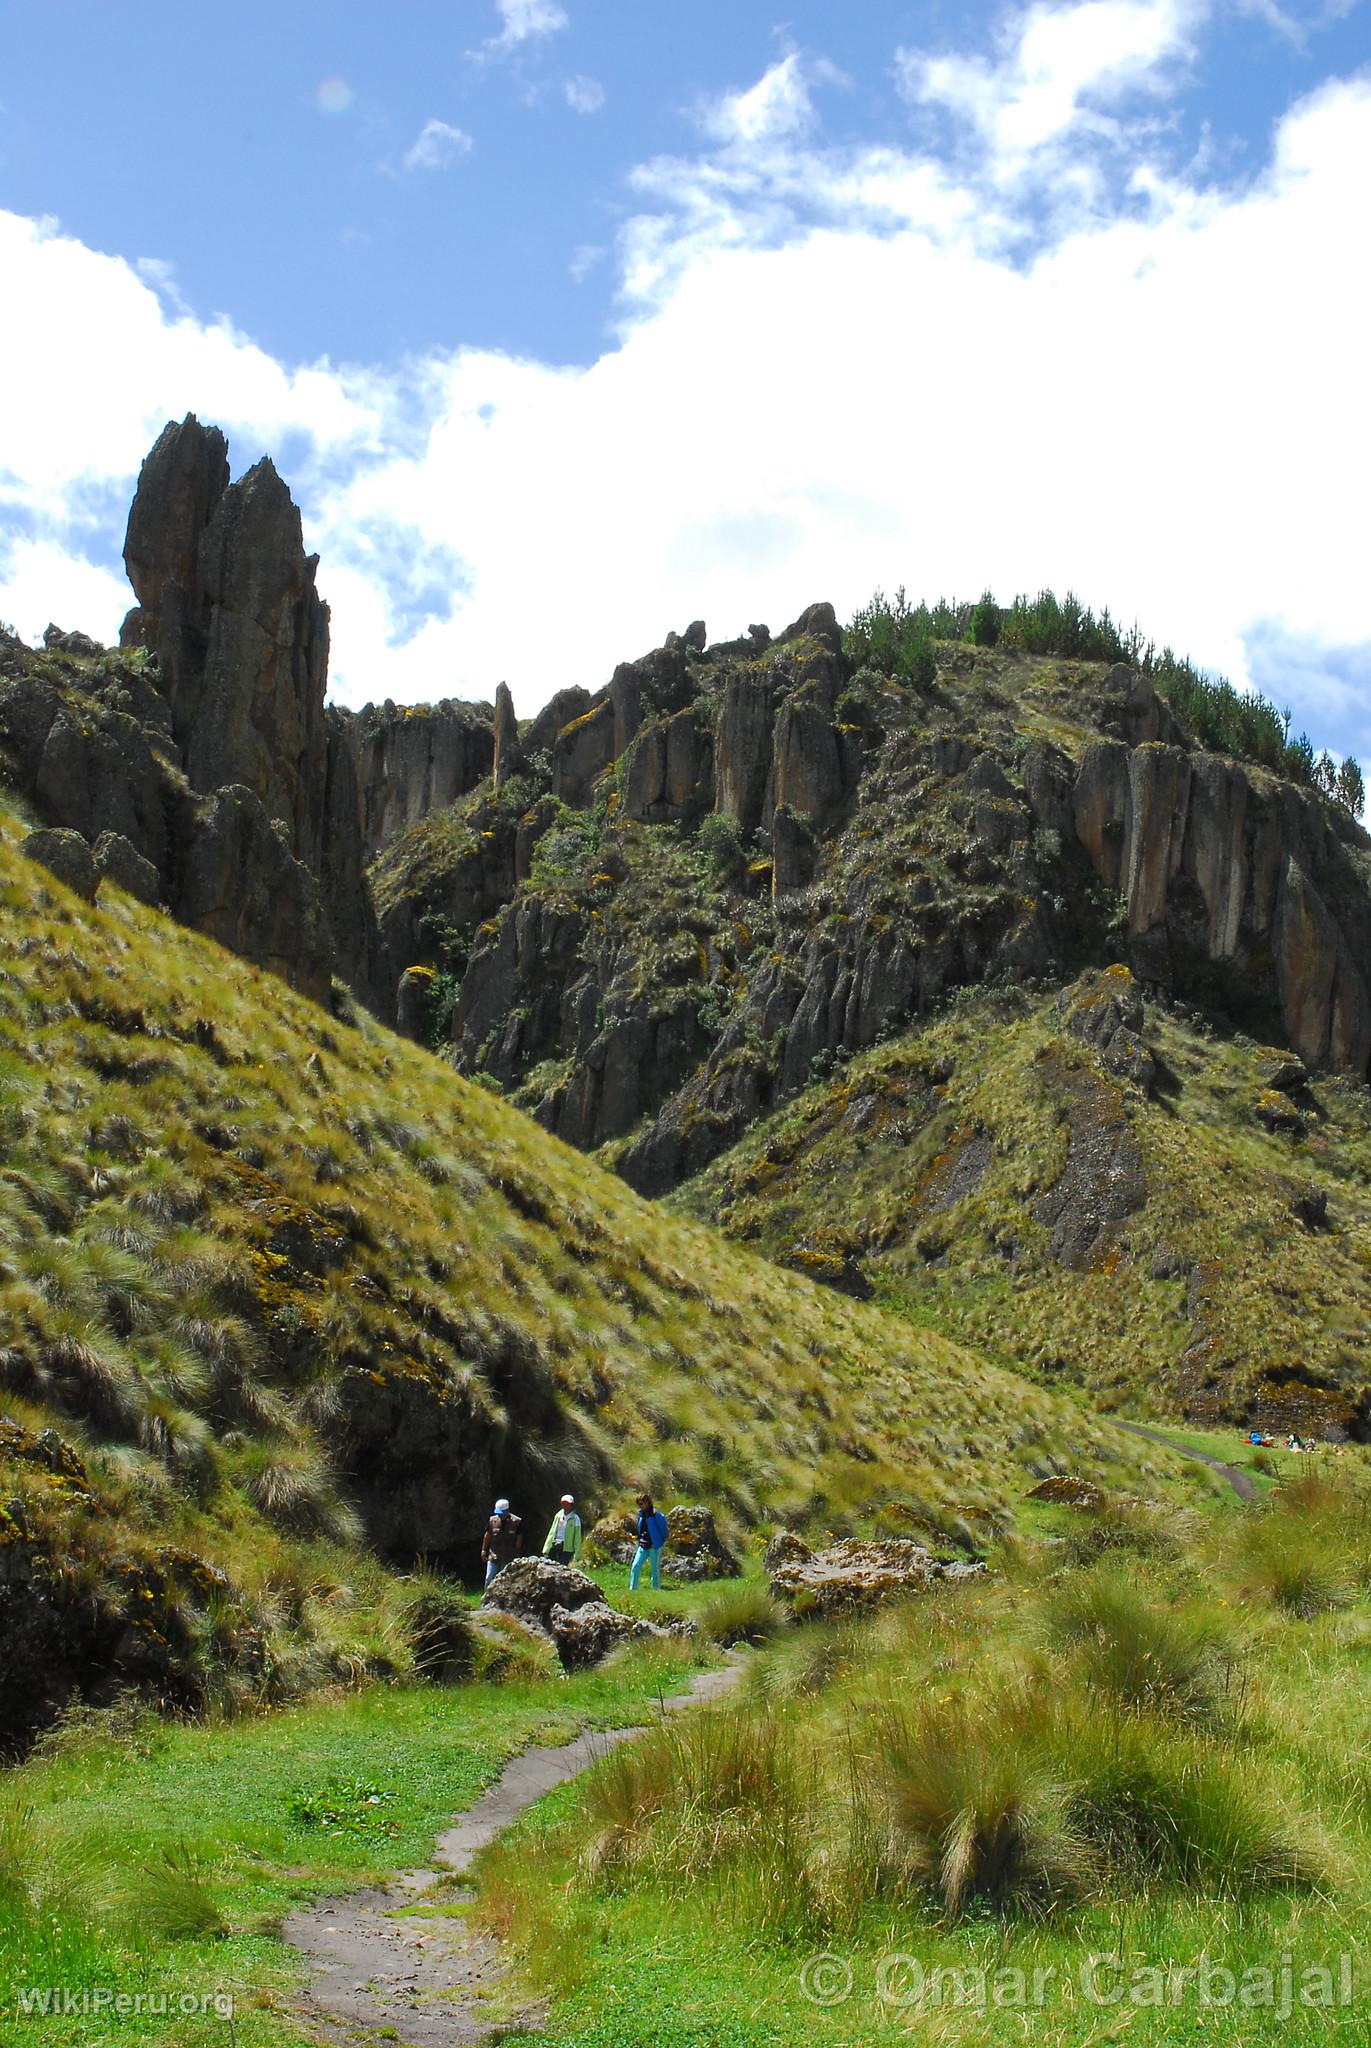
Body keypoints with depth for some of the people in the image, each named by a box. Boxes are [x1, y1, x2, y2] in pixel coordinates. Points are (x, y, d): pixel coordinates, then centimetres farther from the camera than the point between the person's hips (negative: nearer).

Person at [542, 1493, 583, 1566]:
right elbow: (552, 1533, 15)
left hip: (566, 1550, -4)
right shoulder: (558, 1516, 12)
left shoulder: (575, 1519, 0)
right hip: (554, 1546, 4)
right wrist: (546, 1549, 10)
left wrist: (577, 1554, -5)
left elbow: (577, 1537, -1)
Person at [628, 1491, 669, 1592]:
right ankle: (632, 1590, -2)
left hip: (654, 1547, -6)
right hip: (643, 1546, 6)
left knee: (655, 1570, 4)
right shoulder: (641, 1514, 7)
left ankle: (656, 1591, 15)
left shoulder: (656, 1515, -14)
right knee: (635, 1567, -5)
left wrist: (662, 1544, -8)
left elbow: (664, 1531, -8)